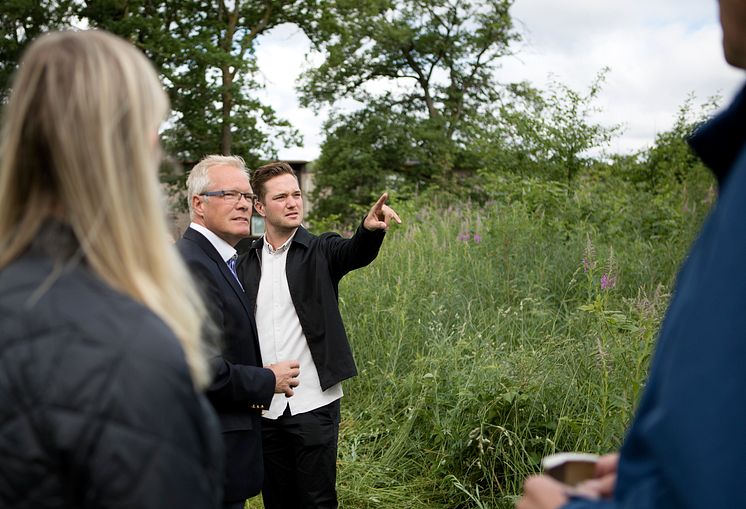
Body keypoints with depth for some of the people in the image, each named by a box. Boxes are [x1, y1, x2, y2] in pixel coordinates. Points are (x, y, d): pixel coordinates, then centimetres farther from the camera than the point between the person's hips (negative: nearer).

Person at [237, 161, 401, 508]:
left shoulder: (320, 251, -2)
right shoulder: (246, 263, 6)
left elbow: (355, 253, -24)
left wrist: (370, 228, -46)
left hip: (313, 403, -3)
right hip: (264, 407, 3)